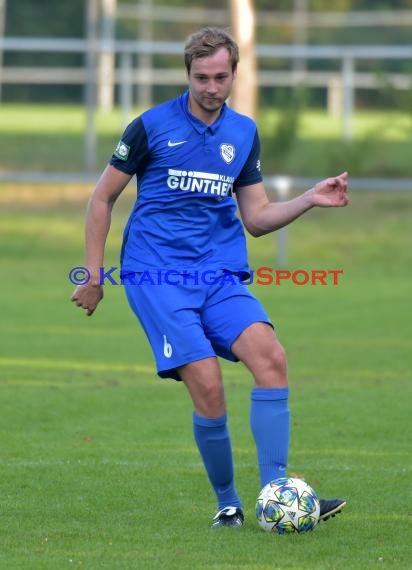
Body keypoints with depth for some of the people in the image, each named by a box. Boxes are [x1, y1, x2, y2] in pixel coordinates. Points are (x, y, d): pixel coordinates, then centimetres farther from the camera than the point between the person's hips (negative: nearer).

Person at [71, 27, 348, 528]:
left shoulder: (244, 133, 12)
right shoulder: (152, 126, -1)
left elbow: (257, 218, 16)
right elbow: (103, 197, 6)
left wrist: (310, 199, 0)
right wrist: (93, 275, 4)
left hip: (221, 276, 4)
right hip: (157, 275, -4)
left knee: (270, 357, -21)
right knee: (207, 386, -18)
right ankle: (227, 505, 0)